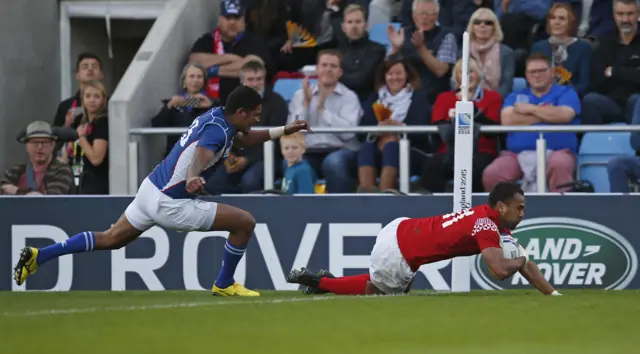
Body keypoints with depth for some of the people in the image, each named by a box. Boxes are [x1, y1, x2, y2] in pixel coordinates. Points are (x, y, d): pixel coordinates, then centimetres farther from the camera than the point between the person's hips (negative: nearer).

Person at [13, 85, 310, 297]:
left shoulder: (215, 116, 9)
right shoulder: (218, 131, -20)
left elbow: (243, 139, 29)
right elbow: (202, 153, -43)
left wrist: (283, 131, 24)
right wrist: (194, 176, -60)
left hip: (151, 189, 9)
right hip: (170, 204, -9)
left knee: (111, 239, 20)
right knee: (245, 223, -5)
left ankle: (39, 256, 13)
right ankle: (224, 285, 13)